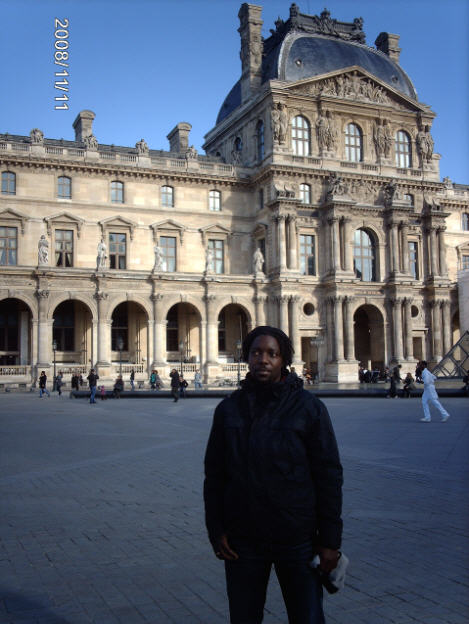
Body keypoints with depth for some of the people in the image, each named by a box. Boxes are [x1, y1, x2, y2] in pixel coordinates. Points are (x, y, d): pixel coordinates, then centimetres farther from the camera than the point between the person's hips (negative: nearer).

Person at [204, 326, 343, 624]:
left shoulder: (308, 406, -5)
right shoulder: (228, 409, 3)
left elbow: (329, 475, -5)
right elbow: (214, 474, 7)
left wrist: (330, 540, -7)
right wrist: (216, 530, 1)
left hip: (297, 540, -2)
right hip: (242, 541, 3)